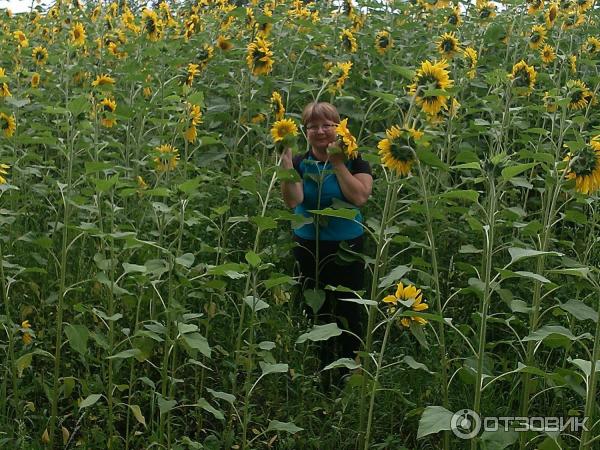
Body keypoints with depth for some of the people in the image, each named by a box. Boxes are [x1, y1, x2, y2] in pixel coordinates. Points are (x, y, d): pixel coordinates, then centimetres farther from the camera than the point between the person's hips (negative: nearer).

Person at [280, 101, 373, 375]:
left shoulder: (353, 160, -3)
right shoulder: (300, 163, -1)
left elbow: (360, 197, -19)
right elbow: (293, 201, -18)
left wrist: (338, 162, -17)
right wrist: (285, 160, -25)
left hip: (346, 247, -1)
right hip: (308, 247, 2)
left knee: (348, 315, 5)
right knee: (314, 314, 10)